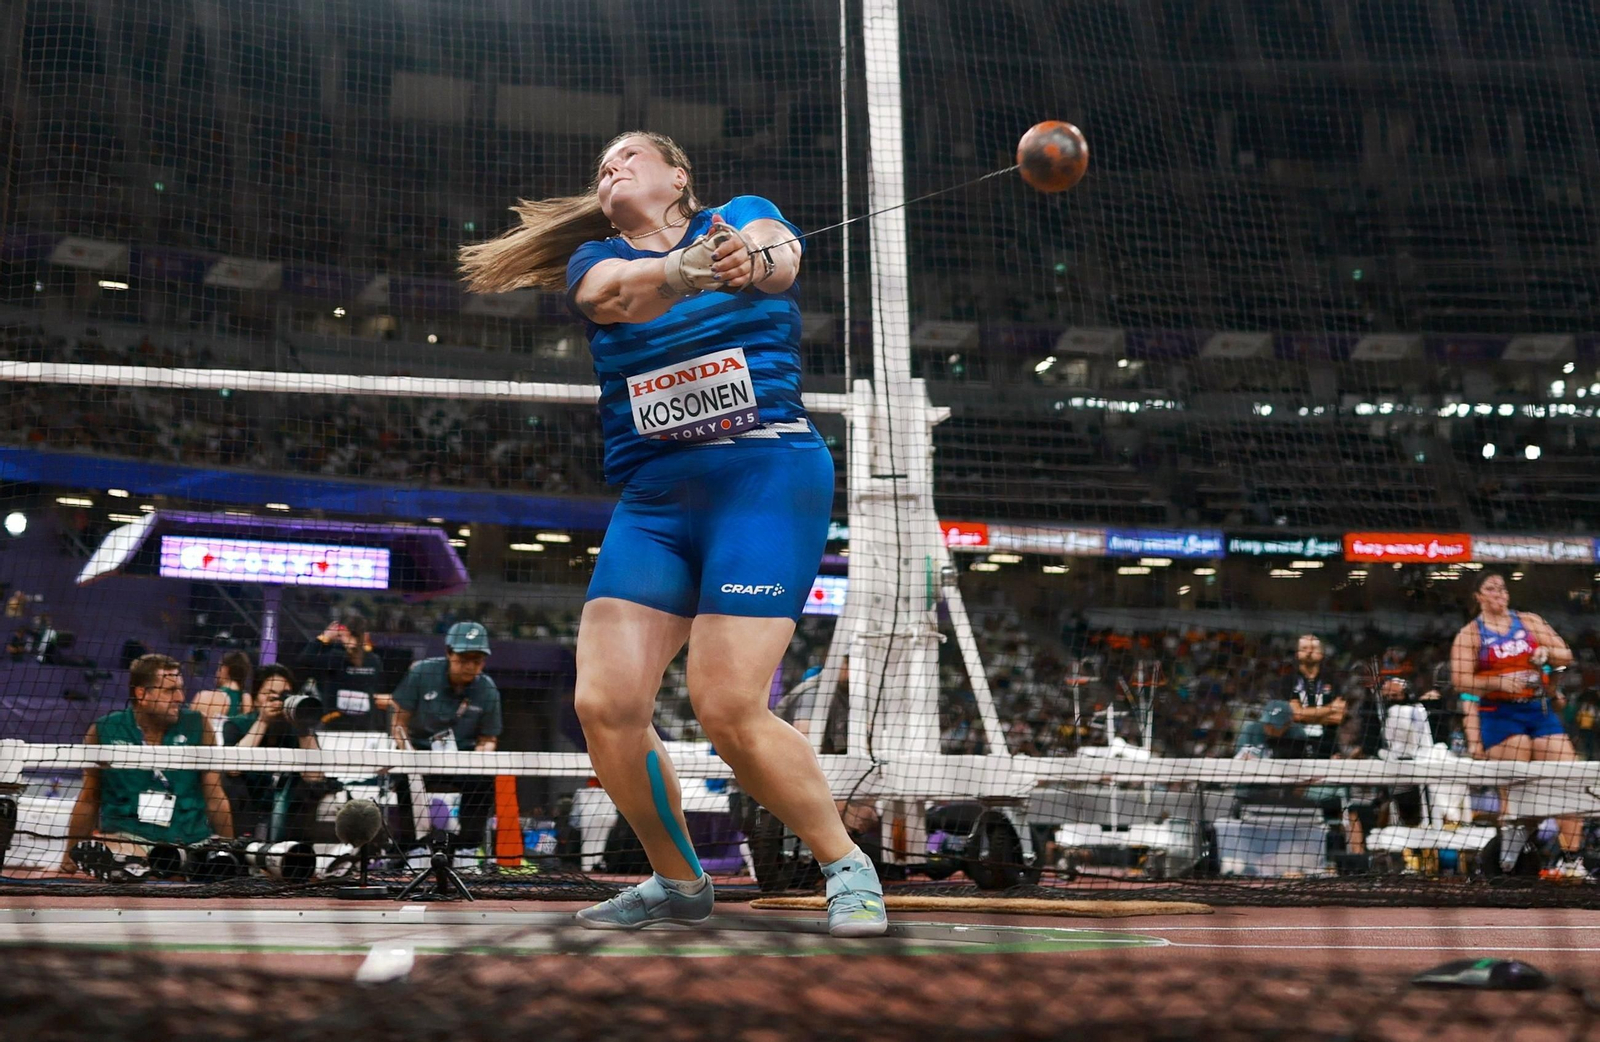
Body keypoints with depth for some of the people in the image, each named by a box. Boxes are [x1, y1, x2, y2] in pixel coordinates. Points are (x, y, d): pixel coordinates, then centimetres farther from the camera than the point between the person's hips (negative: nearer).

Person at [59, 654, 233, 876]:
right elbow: (89, 799, 12)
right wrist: (71, 854, 13)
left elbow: (215, 797, 8)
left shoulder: (196, 727, 2)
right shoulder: (104, 731, 2)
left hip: (192, 839, 4)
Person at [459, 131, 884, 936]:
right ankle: (678, 883, 15)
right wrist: (686, 271, -35)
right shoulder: (594, 259, 14)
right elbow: (616, 292, -12)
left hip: (766, 475, -4)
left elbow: (779, 256, -16)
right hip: (650, 498, 4)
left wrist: (752, 259, -41)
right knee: (605, 702, -8)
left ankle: (849, 869, 4)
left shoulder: (743, 215, 9)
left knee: (728, 707, -16)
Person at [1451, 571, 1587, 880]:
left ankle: (1572, 857, -4)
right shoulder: (1469, 634, 1)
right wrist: (1499, 683, -22)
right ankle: (1511, 855, 0)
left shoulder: (1529, 621, 11)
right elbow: (1461, 680, -8)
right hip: (1500, 716, -4)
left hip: (1540, 711, 4)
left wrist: (1547, 652, -10)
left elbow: (1566, 656, 12)